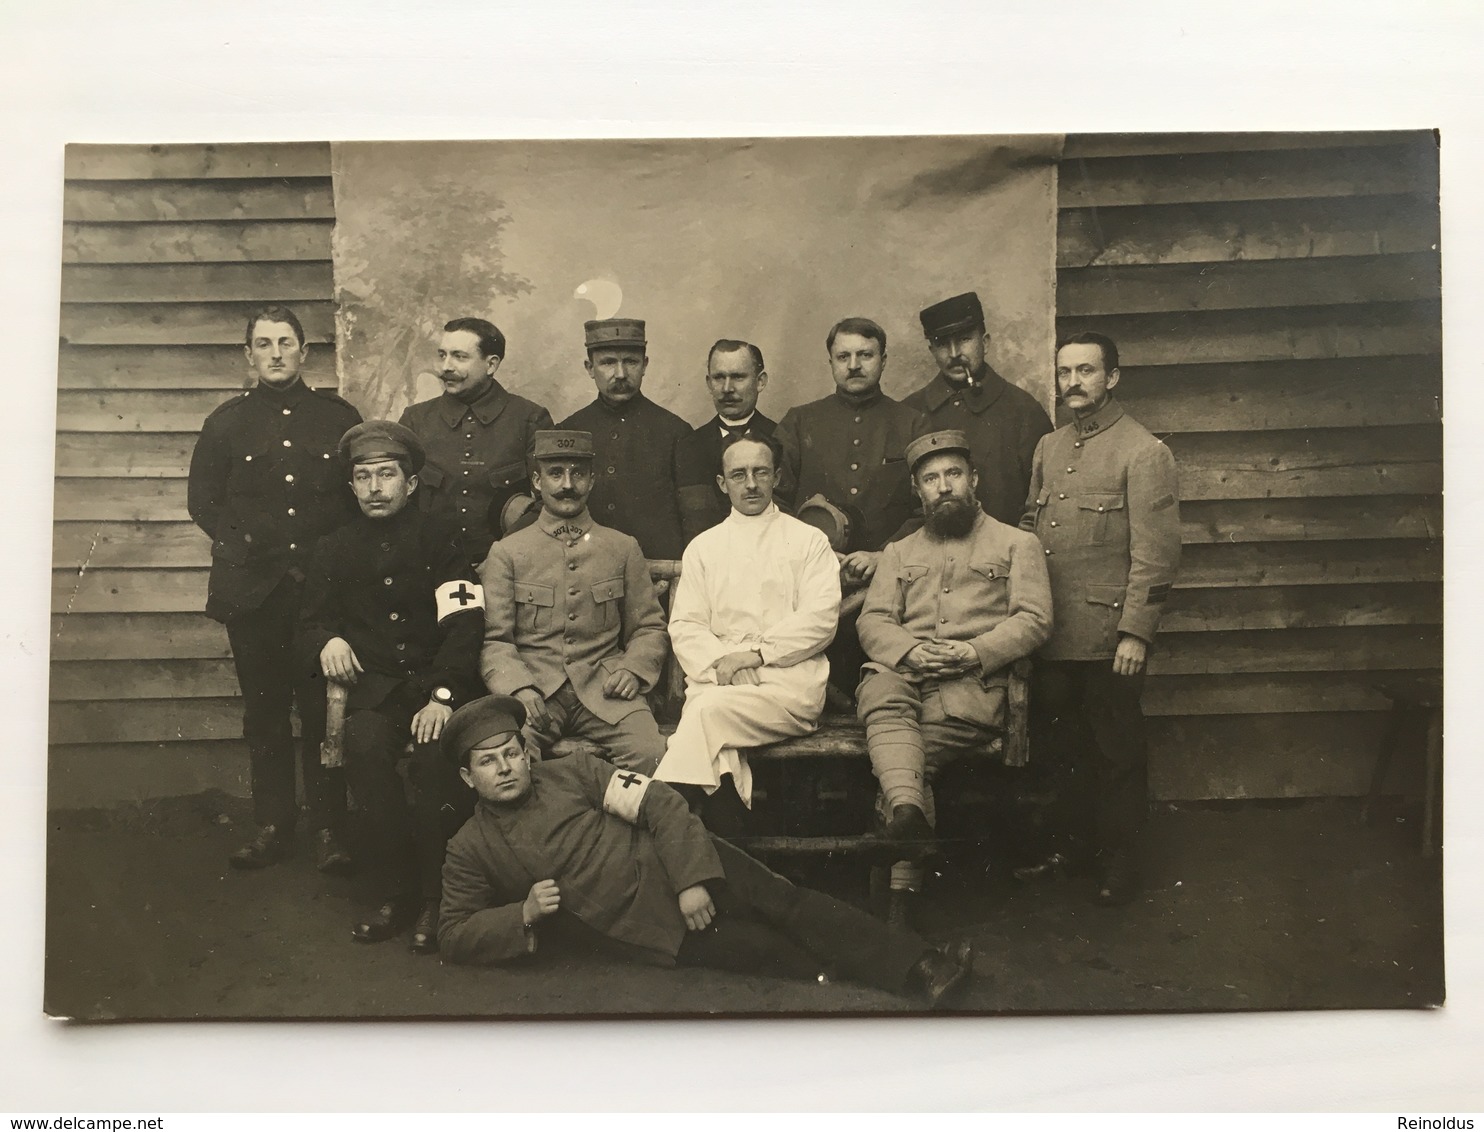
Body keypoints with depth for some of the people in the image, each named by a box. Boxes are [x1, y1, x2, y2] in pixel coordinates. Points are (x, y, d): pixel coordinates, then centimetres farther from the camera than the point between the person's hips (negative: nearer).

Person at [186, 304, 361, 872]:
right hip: (252, 591, 2)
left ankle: (328, 830, 6)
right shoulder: (227, 422, 12)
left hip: (323, 586, -1)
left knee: (324, 709, -2)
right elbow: (202, 500, 12)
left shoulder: (339, 417, 9)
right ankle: (272, 826, 15)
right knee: (264, 712, 6)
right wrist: (244, 548, -1)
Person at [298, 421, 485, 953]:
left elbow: (465, 624, -7)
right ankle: (394, 892, -18)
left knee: (435, 751, -32)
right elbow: (310, 623, 14)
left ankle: (434, 897, -17)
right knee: (364, 745, -31)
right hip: (375, 685, 2)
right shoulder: (336, 549, 14)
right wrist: (327, 640, -13)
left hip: (438, 679, -2)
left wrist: (443, 695, -20)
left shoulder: (440, 537, 4)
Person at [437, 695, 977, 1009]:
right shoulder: (470, 851, 5)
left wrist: (693, 880, -16)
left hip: (672, 868, 1)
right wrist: (524, 914, -11)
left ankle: (918, 966, -22)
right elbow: (453, 936, 6)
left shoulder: (573, 773, 4)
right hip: (643, 926, 0)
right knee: (764, 947, -23)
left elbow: (661, 804, -2)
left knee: (786, 901, -19)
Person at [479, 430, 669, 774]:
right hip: (534, 690, -1)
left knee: (651, 754, -27)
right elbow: (494, 639, 5)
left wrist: (633, 670, -4)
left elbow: (649, 628, 17)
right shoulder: (506, 553, 12)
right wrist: (519, 688, -13)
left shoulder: (623, 548, 17)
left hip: (604, 690, 1)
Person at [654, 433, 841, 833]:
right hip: (717, 678, 2)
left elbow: (821, 618, 0)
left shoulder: (809, 541, 13)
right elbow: (684, 627, 10)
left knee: (710, 709, -32)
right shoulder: (702, 548, 20)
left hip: (790, 679, -2)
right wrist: (720, 662, -11)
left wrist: (756, 652, -11)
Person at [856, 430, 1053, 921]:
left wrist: (974, 652, -12)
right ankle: (908, 812, -56)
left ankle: (904, 884, -30)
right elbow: (872, 621, 13)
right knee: (882, 696, -36)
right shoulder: (899, 553, 28)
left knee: (908, 746, -30)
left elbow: (1034, 619, 4)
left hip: (975, 683, -2)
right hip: (904, 673, 2)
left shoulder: (1017, 544, 19)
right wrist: (910, 650, -10)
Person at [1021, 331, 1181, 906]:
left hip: (1107, 636, -6)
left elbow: (1155, 553, -11)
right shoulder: (1048, 448, 13)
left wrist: (1136, 633, -16)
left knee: (1116, 751, 6)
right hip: (1050, 634, 6)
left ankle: (1121, 860, 20)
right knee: (1061, 744, 14)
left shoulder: (1143, 451, -7)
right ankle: (1076, 841, 31)